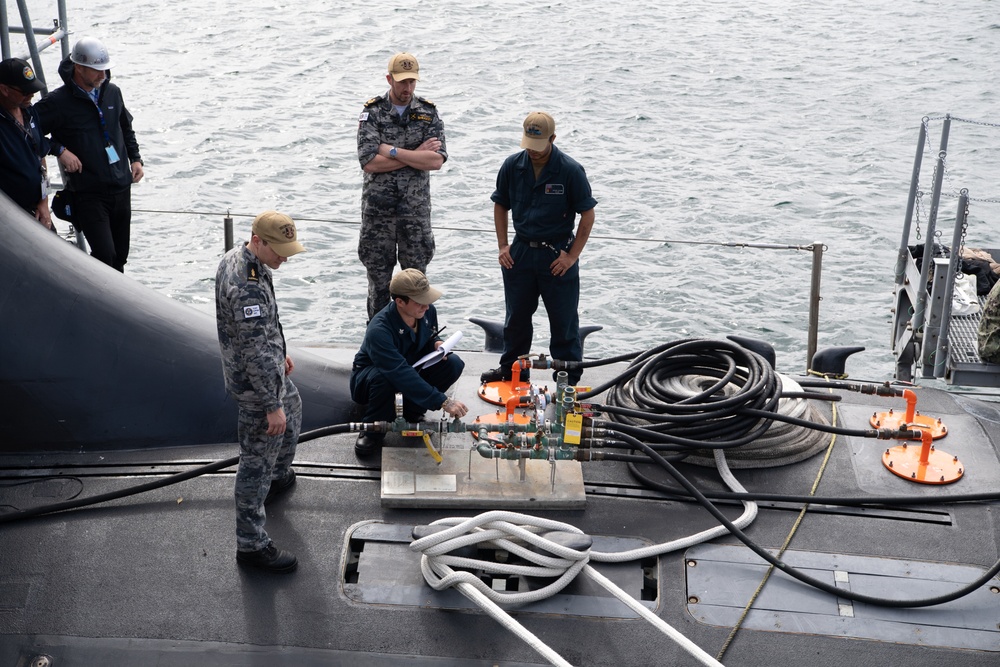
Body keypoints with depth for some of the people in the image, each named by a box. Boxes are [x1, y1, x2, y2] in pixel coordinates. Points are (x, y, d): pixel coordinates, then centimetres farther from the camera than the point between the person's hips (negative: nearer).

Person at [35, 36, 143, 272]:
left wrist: (135, 158, 12)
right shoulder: (58, 102, -11)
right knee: (105, 255, -16)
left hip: (121, 189, 6)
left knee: (120, 258, 13)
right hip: (88, 193, -6)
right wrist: (59, 150, -16)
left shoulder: (112, 92, 8)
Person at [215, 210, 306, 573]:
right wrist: (271, 405, -26)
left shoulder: (235, 257, -1)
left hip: (267, 367, 10)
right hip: (255, 380, -10)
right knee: (257, 462, 0)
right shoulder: (247, 287, -33)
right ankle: (251, 544, 11)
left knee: (292, 407, 35)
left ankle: (278, 475, 57)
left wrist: (279, 351, 26)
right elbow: (256, 352, -31)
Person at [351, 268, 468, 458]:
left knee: (453, 363, -19)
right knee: (382, 377, -43)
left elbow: (430, 337, 9)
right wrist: (443, 401, -47)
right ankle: (373, 429, -13)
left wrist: (437, 343, -18)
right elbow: (402, 375, -43)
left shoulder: (427, 312, -15)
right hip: (368, 378, -6)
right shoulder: (379, 330, -36)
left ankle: (412, 411, 0)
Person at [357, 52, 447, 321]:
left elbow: (437, 161, -10)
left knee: (416, 272, 7)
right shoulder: (372, 112, -3)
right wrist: (416, 153, -13)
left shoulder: (429, 113, 3)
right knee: (378, 274, 6)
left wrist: (393, 151, -15)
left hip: (416, 208, 1)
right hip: (378, 207, -1)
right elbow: (369, 162, -14)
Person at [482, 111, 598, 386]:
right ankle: (511, 368, 32)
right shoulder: (512, 166, -2)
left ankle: (569, 379, 14)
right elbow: (500, 206, 10)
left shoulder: (570, 170, -14)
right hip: (520, 251, 4)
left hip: (557, 254, -4)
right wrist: (503, 246, 3)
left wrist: (572, 256, -12)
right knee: (516, 316, 15)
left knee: (564, 321, 3)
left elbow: (587, 215, -9)